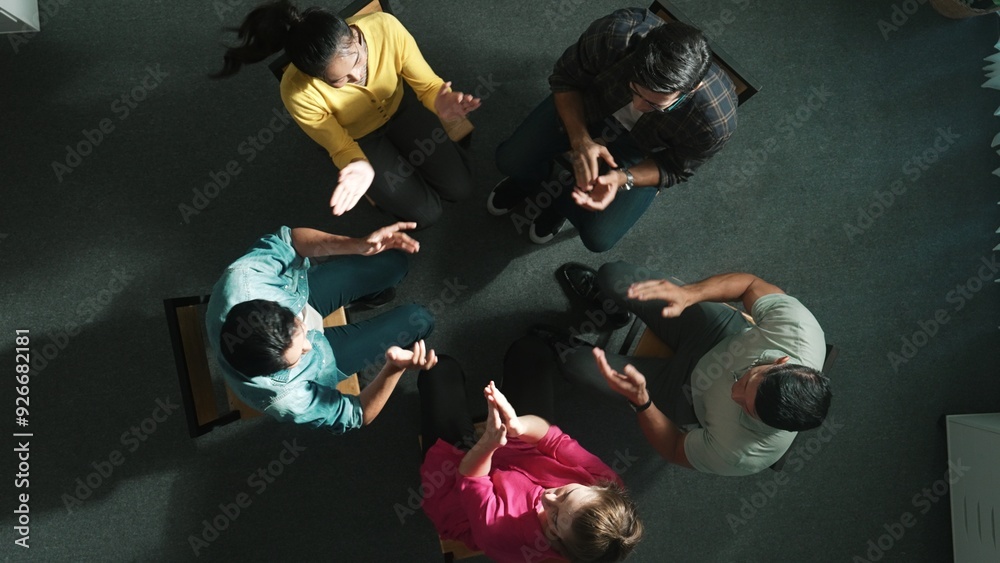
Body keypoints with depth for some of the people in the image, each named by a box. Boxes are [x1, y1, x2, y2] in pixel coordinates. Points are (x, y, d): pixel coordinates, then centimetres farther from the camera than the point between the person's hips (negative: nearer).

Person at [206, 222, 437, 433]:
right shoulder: (284, 398, -43)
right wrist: (395, 369, -45)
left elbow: (286, 239, -19)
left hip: (299, 298, 3)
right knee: (417, 320, 1)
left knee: (393, 261, 6)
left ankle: (366, 295, 42)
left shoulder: (241, 277, -39)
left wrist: (356, 244, -33)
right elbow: (354, 415, -25)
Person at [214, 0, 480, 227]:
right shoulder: (298, 92, -38)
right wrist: (359, 165, -48)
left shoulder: (385, 27, -35)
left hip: (400, 109, 3)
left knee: (460, 187, 3)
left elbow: (427, 84, -22)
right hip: (357, 140, -2)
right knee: (425, 213, -4)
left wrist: (440, 103, -47)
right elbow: (341, 149, -24)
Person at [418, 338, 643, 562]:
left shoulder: (509, 539, -46)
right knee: (528, 348, 9)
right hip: (521, 454, 4)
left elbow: (469, 482, -32)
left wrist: (488, 443, -50)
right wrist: (520, 429, -47)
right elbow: (557, 442, -27)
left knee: (442, 369, 8)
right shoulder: (608, 486, -36)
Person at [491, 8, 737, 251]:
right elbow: (565, 80, -19)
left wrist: (622, 178, -37)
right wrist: (579, 137, -36)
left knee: (598, 237, -10)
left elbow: (674, 169, -18)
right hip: (589, 103, 1)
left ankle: (564, 197, 24)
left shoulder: (715, 121, -39)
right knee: (509, 160, -10)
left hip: (642, 148, -1)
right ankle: (532, 176, 27)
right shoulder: (616, 33, -39)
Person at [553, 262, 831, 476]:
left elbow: (675, 451, -19)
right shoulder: (799, 327, -36)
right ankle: (599, 293, 39)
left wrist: (639, 400, -39)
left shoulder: (746, 454, -38)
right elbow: (751, 284, -16)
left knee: (578, 363, -4)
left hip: (687, 392, -2)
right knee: (613, 275, -7)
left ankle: (568, 351, 42)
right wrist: (689, 293, -34)